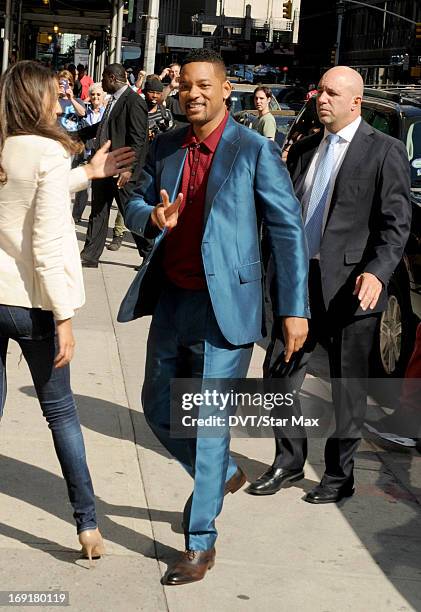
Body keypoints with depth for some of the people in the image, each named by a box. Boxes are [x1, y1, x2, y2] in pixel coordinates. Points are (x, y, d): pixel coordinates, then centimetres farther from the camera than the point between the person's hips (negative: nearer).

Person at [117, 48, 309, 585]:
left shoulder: (254, 151, -9)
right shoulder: (165, 147, 7)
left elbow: (288, 231, -8)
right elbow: (135, 203, 15)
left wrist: (294, 309, -11)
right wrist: (152, 217, -11)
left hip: (224, 305, -6)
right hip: (171, 300, 6)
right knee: (159, 408, 17)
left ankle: (199, 544, 12)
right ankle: (223, 474, 43)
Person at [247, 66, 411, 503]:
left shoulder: (385, 151, -5)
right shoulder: (303, 150, 13)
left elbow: (396, 222, -9)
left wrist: (377, 272, -23)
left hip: (350, 286, -5)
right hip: (300, 280, 6)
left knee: (348, 386, 6)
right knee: (279, 372, 7)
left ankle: (339, 475, 21)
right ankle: (289, 461, 25)